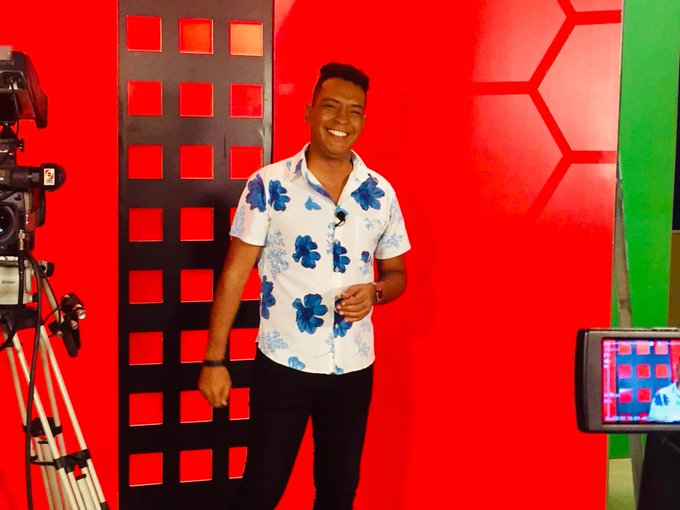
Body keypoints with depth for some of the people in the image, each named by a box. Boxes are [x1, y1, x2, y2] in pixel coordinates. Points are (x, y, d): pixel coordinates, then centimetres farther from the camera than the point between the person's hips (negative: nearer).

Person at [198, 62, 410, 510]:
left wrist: (375, 292, -13)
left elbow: (397, 274, 11)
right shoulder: (268, 185, -8)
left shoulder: (381, 193, 1)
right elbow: (235, 273, -6)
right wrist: (215, 360, -8)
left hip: (353, 367, 3)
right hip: (283, 364, -3)